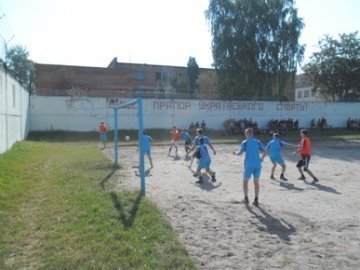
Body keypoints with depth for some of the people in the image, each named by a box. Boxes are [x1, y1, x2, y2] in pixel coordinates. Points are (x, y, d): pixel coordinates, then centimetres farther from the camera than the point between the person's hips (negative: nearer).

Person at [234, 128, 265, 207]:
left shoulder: (244, 142, -1)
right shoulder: (258, 142, 7)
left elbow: (240, 152, -13)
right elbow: (264, 151, 3)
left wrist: (236, 152, 8)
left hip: (249, 165, -3)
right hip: (258, 164, 3)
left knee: (245, 181, 13)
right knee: (256, 182, 12)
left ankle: (246, 198, 6)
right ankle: (256, 200, 7)